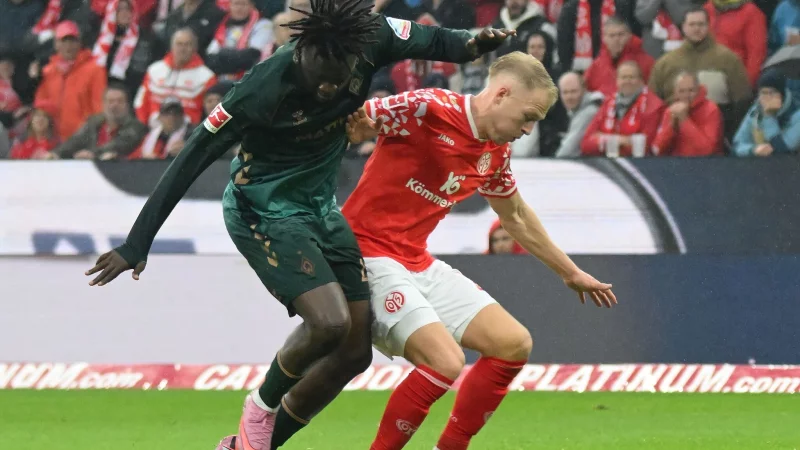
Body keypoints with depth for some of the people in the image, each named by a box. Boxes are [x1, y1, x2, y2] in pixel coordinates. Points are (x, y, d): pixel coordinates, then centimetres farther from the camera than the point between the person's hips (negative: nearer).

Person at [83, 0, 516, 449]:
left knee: (355, 351, 3)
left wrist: (471, 43, -20)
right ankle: (261, 408, 4)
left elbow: (431, 41, 4)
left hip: (321, 206, 7)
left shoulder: (372, 40, -17)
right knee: (329, 323, -25)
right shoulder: (264, 89, -29)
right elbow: (192, 160, -23)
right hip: (264, 208, -7)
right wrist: (137, 245, -22)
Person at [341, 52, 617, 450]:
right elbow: (347, 122, -14)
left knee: (514, 344, 4)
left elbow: (516, 217, 26)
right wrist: (356, 125, -39)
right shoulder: (426, 108, -17)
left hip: (419, 264, 9)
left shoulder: (495, 153, 9)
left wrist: (570, 273, 34)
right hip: (371, 258, -9)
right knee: (444, 361, -25)